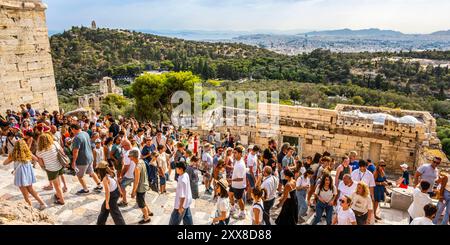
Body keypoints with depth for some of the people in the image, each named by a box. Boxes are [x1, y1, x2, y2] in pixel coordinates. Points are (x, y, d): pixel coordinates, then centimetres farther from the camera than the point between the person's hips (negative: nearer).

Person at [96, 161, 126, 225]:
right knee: (104, 208, 27)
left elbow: (107, 192, -24)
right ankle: (100, 223, 44)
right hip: (116, 192, 9)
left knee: (115, 213, 6)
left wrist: (107, 203, -15)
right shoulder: (110, 173, -4)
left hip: (112, 195, -9)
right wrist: (119, 190, 22)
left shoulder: (105, 179, -26)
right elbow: (116, 181, 9)